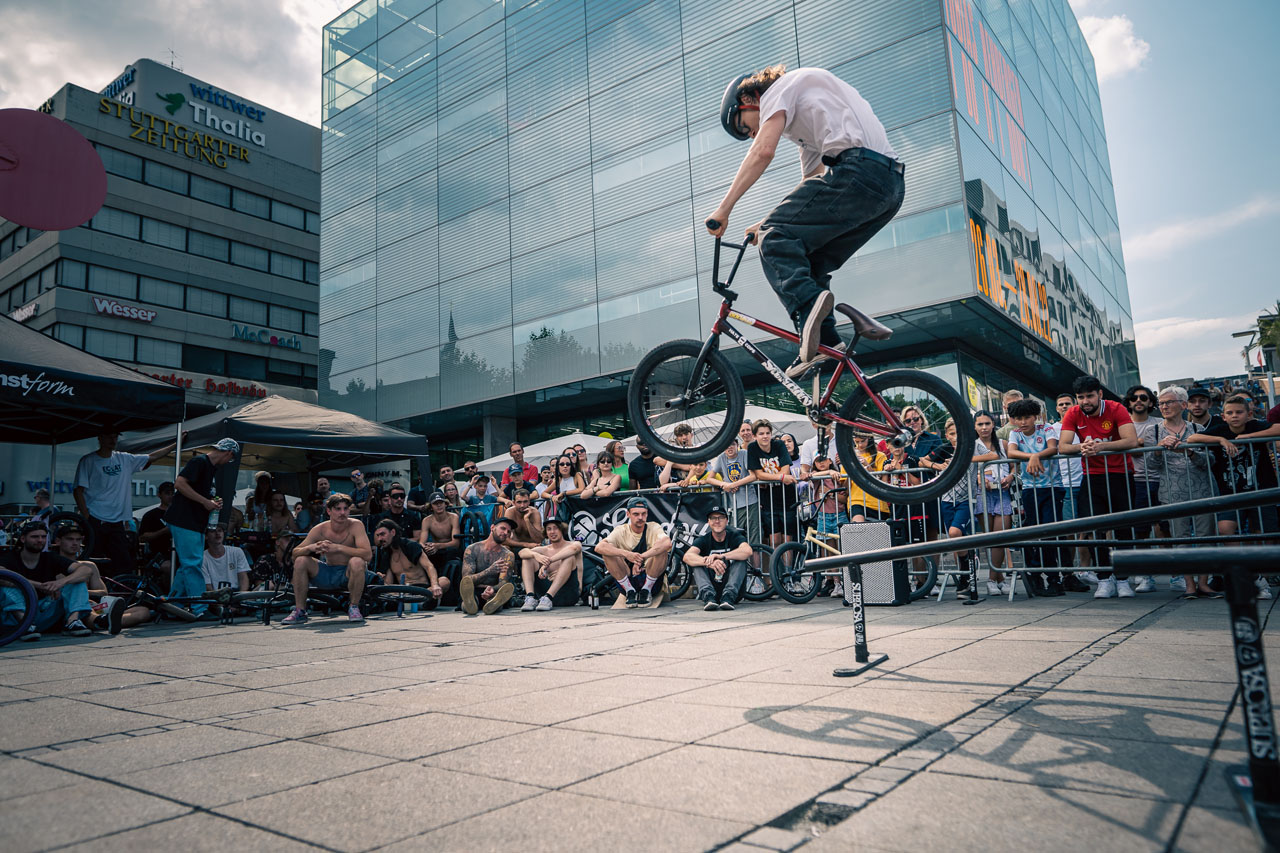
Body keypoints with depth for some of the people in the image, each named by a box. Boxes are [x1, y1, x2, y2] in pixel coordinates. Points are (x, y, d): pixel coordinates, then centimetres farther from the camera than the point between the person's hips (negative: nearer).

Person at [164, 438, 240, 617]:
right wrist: (205, 501, -19)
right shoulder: (199, 461, -11)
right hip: (183, 521, -10)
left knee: (189, 565, 12)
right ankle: (200, 608, -9)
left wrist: (213, 502, 9)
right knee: (192, 564, -9)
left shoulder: (211, 467, 18)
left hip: (196, 522, 10)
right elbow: (179, 484, -22)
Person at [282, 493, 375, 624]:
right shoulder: (320, 529, -6)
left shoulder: (355, 525, -16)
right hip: (328, 574, 4)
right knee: (300, 560, -15)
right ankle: (299, 611, -4)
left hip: (348, 574, -4)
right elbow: (295, 553, -6)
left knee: (357, 562, -35)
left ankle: (354, 607, -14)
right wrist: (311, 548, -28)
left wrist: (338, 547, -35)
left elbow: (368, 554, -28)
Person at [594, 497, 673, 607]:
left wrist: (641, 557, -38)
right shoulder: (621, 531, -3)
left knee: (661, 549, -25)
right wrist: (626, 554, -37)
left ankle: (646, 590, -7)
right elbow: (599, 547, -22)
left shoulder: (653, 527, -5)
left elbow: (667, 543, -28)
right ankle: (630, 592, -7)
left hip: (650, 577, -1)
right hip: (627, 579, 1)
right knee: (607, 552, -20)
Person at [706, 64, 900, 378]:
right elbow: (812, 197, 33)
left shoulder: (779, 88, 10)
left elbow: (763, 152, -7)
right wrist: (772, 223, 27)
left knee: (775, 238, -8)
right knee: (808, 263, 12)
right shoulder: (802, 123, 37)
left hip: (858, 168, -9)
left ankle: (808, 305, -29)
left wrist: (723, 210, -7)